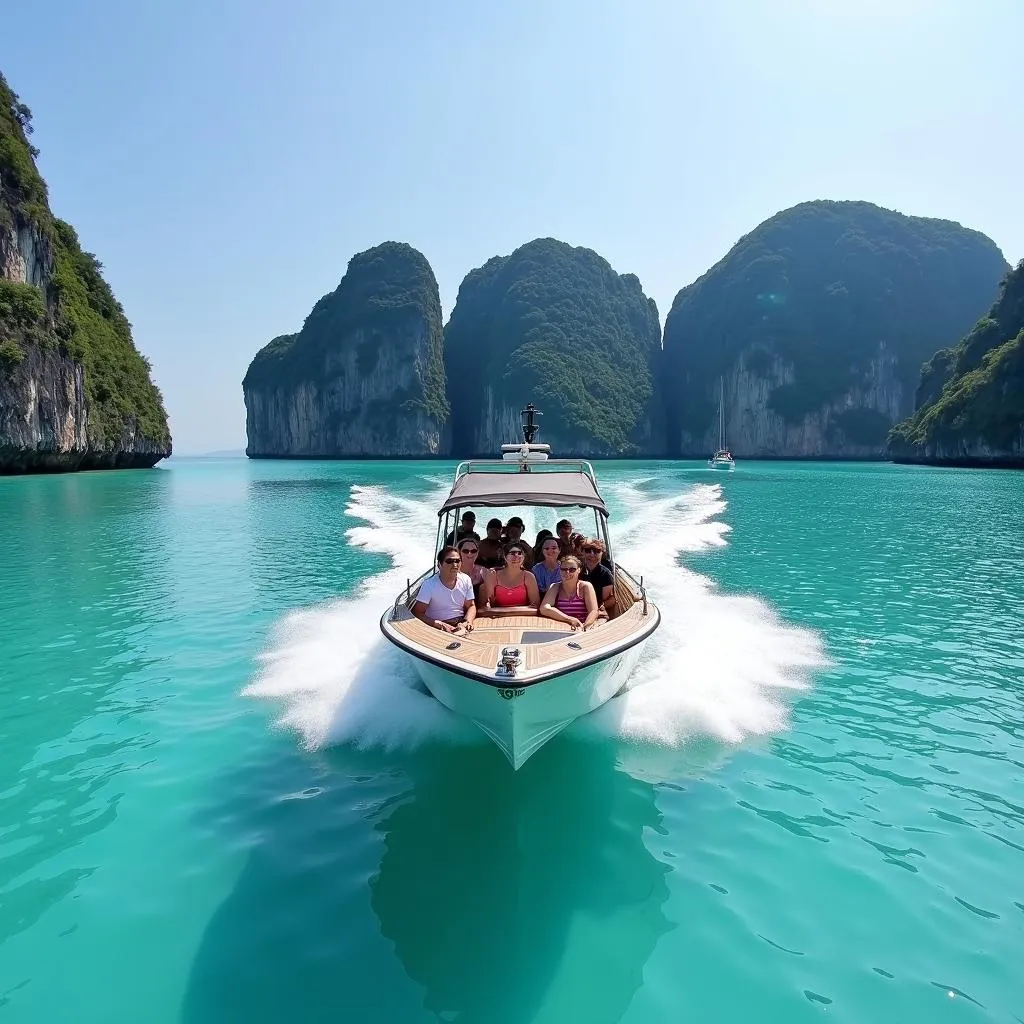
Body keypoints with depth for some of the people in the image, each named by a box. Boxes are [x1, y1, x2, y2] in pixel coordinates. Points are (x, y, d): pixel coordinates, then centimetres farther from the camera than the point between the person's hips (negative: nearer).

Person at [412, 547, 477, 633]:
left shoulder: (466, 580, 4)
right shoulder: (429, 584, -9)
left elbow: (471, 606, 13)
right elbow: (417, 613, -11)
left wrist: (468, 622, -8)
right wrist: (440, 625, -23)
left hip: (461, 625, 4)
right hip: (438, 628, -4)